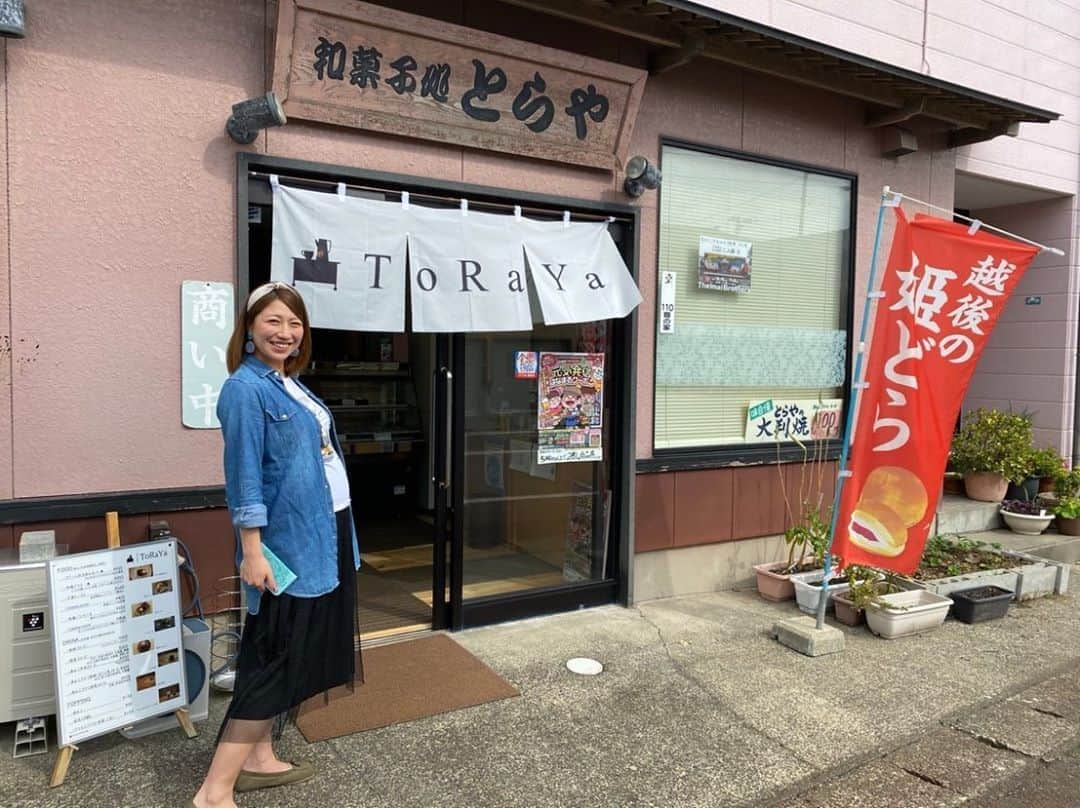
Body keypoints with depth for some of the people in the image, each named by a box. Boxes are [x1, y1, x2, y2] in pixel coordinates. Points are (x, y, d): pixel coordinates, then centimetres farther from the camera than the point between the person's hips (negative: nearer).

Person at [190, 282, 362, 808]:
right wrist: (252, 552, -22)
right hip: (288, 545, -9)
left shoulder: (290, 384, 12)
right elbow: (245, 475, -19)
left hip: (321, 537, 9)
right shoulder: (246, 388, -15)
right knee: (274, 663, -5)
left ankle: (259, 758, 30)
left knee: (289, 656, 16)